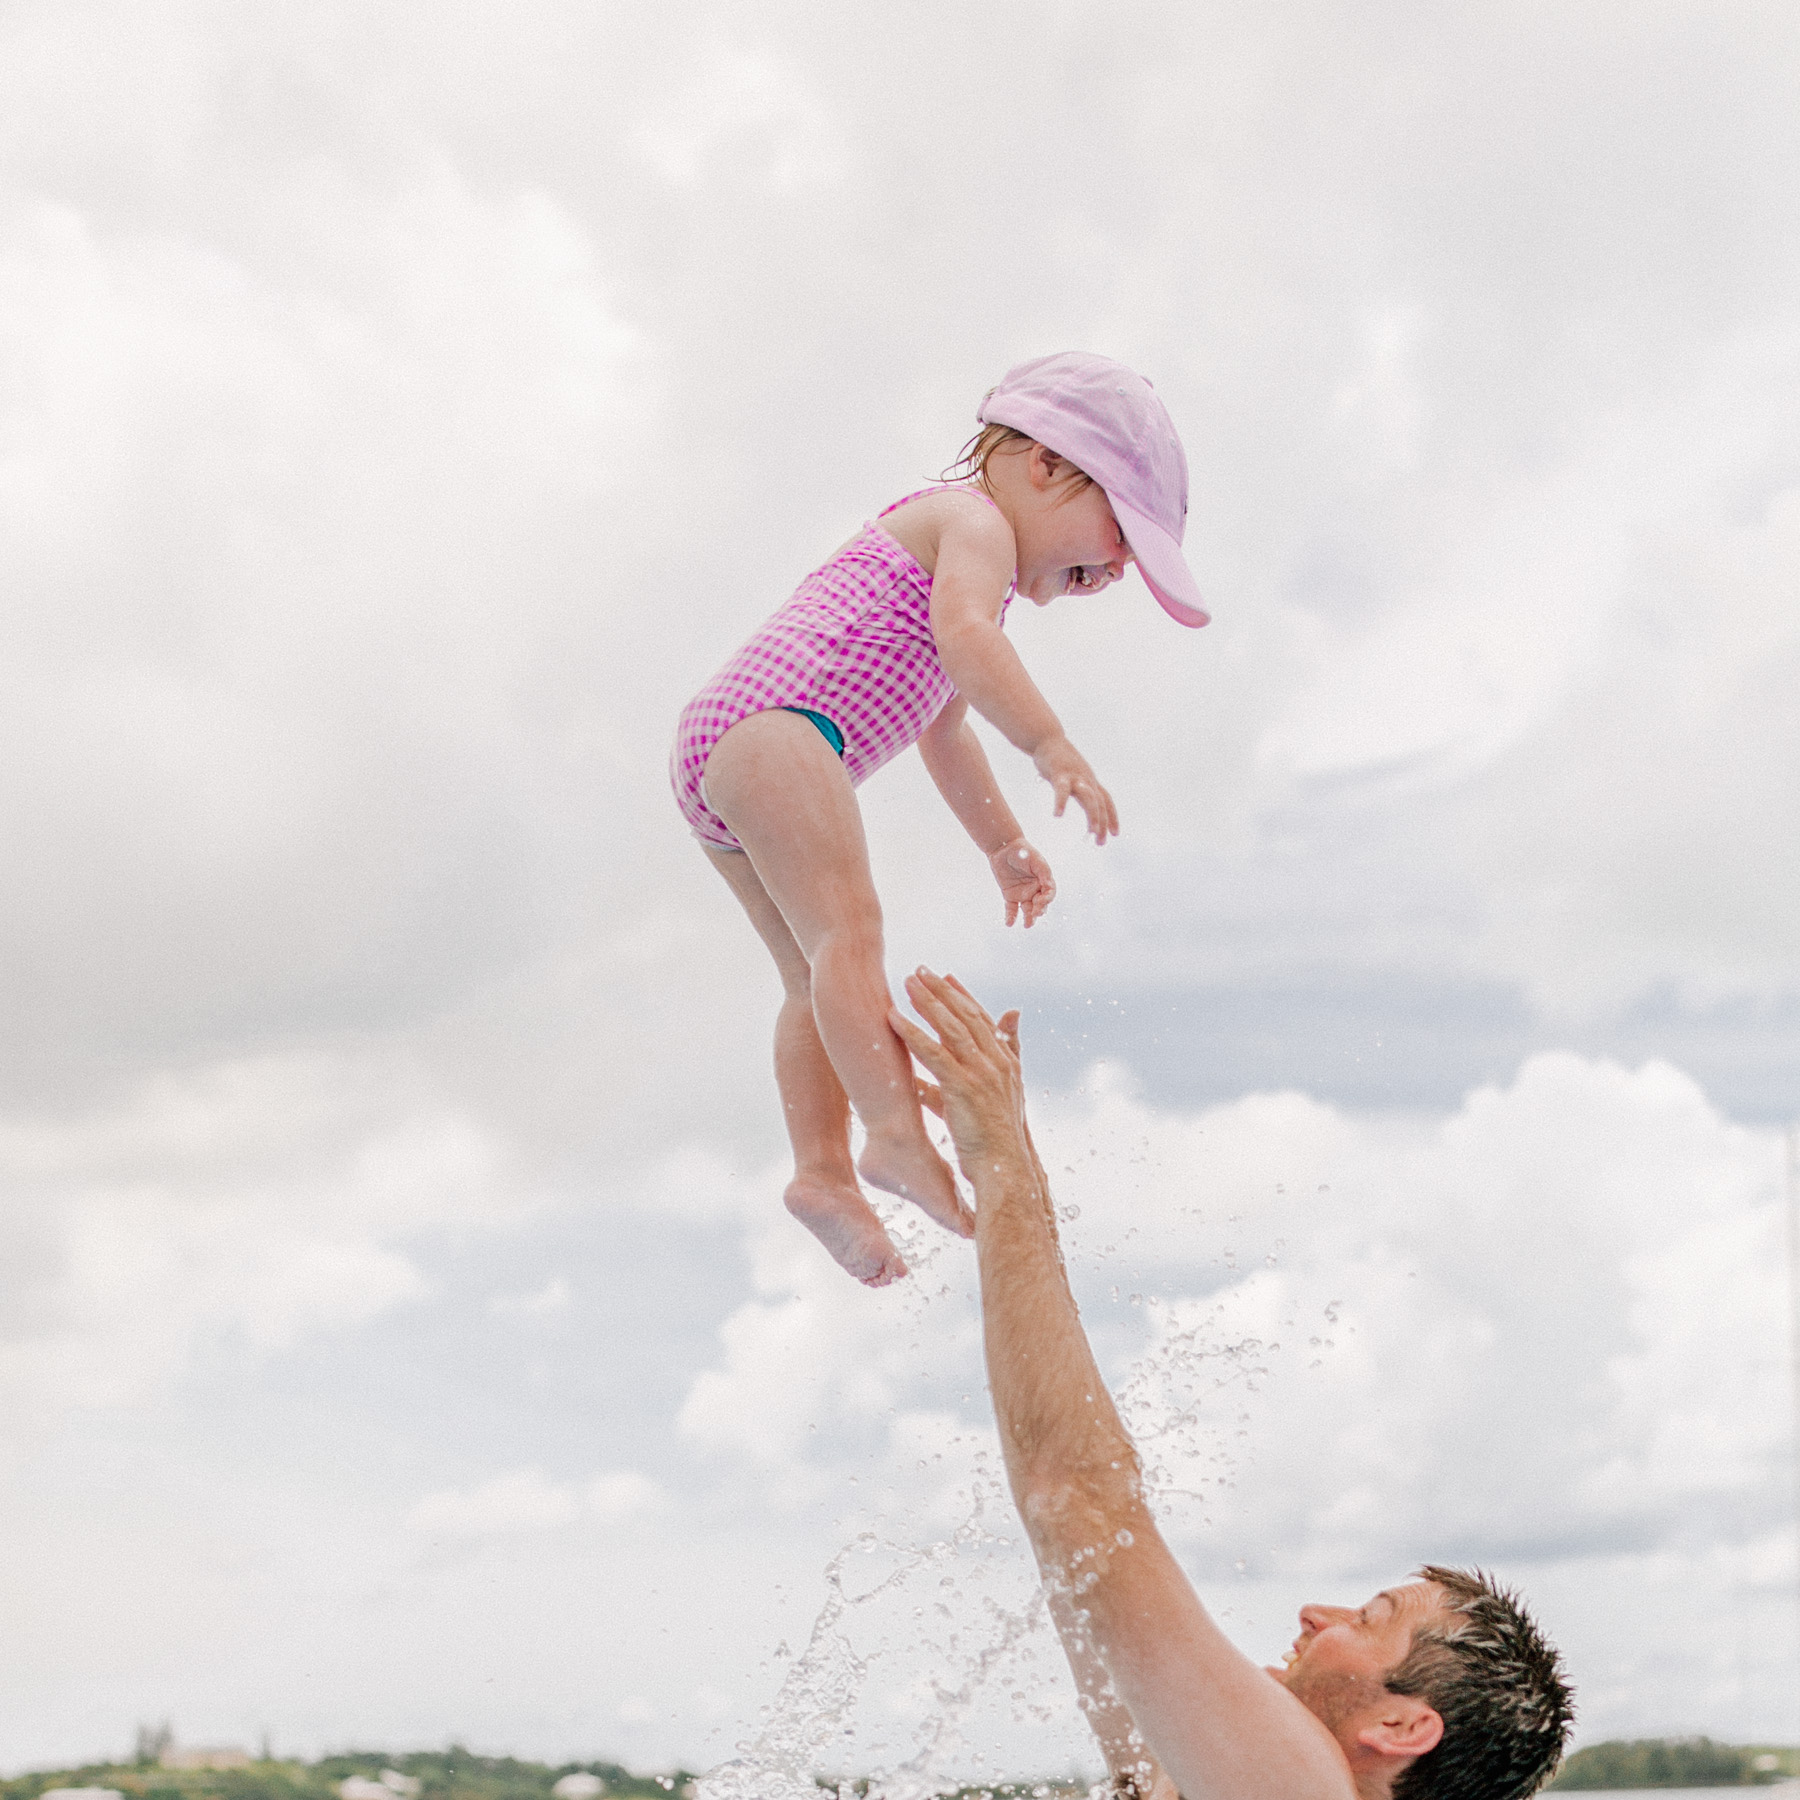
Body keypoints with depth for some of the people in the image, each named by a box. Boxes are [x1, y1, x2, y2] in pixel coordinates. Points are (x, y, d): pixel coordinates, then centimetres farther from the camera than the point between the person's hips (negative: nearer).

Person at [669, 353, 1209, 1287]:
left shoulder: (949, 545, 34)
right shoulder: (974, 522, 0)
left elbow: (944, 733, 45)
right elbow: (962, 632, -23)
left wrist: (1004, 844, 50)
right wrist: (1050, 742, -33)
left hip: (713, 757, 11)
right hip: (774, 727, -11)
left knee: (817, 976, 9)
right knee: (848, 927, -24)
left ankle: (822, 1170, 1)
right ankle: (898, 1137, -38)